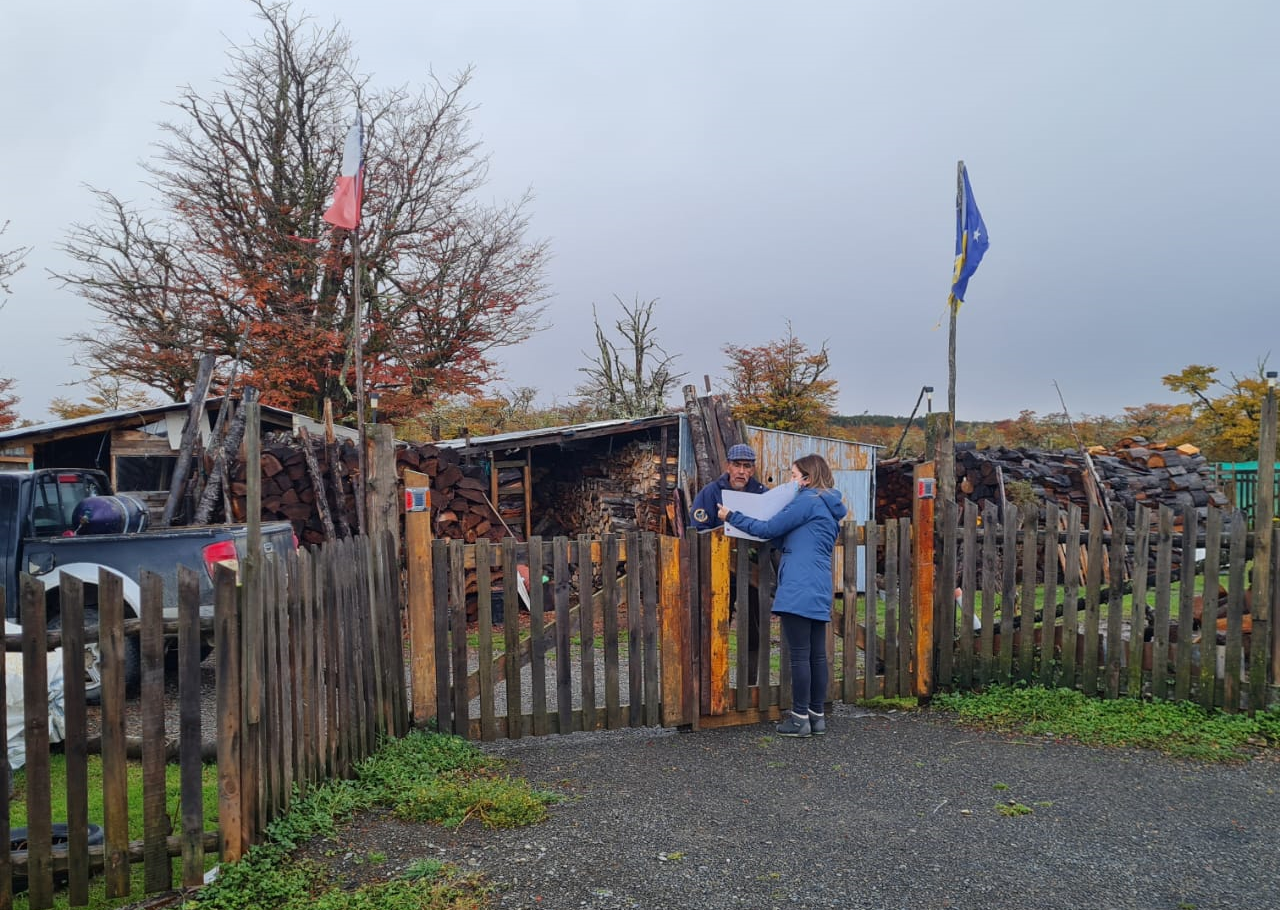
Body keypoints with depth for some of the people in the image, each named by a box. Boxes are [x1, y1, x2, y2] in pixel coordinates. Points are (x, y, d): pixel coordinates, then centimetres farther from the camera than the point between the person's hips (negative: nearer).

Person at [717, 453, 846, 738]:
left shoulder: (807, 501, -7)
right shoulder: (829, 508, 22)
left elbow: (769, 528, -7)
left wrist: (731, 517, 2)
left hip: (799, 591, -9)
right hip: (820, 590, 9)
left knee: (800, 655, -5)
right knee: (817, 654, 10)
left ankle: (800, 718, 0)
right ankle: (817, 716, 15)